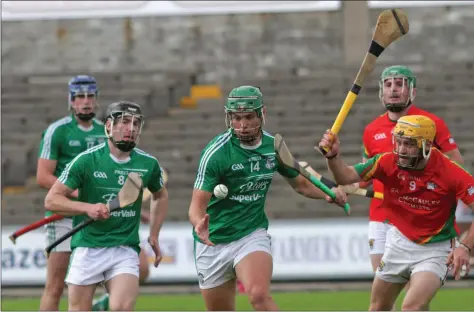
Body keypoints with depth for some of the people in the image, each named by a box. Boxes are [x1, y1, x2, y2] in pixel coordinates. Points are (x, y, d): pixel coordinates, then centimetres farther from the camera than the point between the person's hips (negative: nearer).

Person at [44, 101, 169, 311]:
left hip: (126, 250, 1)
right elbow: (51, 200, -6)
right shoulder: (86, 160, -7)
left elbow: (160, 195, 25)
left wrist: (154, 235, 18)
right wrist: (87, 208, -20)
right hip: (87, 247, -1)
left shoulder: (149, 164, 3)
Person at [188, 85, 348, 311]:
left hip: (252, 235, 1)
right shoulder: (216, 152, -17)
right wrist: (199, 225, -42)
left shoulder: (274, 147, -3)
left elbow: (300, 184, 14)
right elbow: (197, 205, -19)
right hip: (213, 242, -1)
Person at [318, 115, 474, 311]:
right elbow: (346, 177, -12)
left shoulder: (450, 172, -23)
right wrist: (333, 156, -33)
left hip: (434, 250, -5)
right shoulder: (388, 162, -13)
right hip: (399, 242, 5)